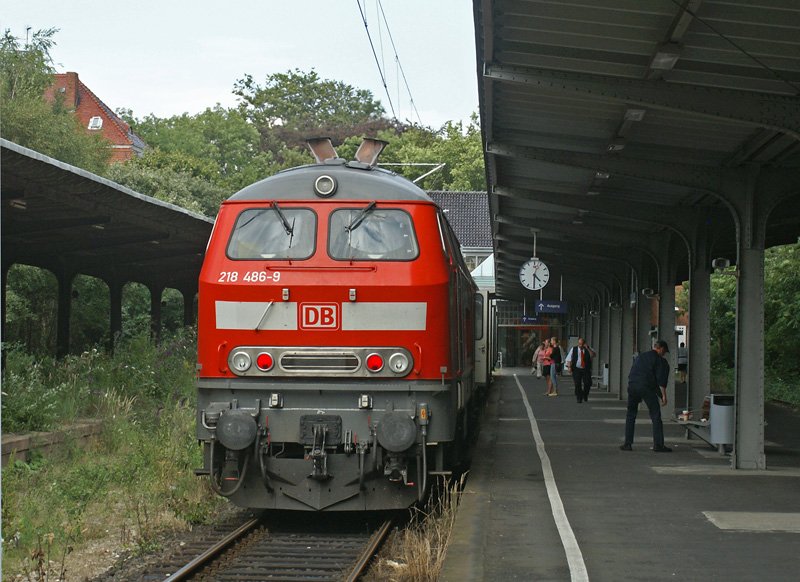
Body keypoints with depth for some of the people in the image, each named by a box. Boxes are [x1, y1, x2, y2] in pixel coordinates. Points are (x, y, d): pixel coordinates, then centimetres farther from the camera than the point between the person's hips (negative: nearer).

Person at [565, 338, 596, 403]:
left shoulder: (588, 349, 9)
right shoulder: (573, 349, 8)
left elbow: (593, 355, -8)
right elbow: (569, 358, 6)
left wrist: (587, 348, -18)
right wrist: (569, 366, -7)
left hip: (586, 370, 1)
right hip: (577, 369, 0)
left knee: (588, 383, -8)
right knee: (577, 384, -8)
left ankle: (585, 395, 19)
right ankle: (579, 398, 2)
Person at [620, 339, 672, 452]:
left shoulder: (640, 357, 24)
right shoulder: (660, 360, 4)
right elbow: (661, 379, -5)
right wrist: (663, 395, -3)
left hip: (632, 386, 6)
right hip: (647, 388, -5)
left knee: (630, 415, 15)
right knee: (655, 416, 1)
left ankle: (627, 443, 13)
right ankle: (658, 445, -3)